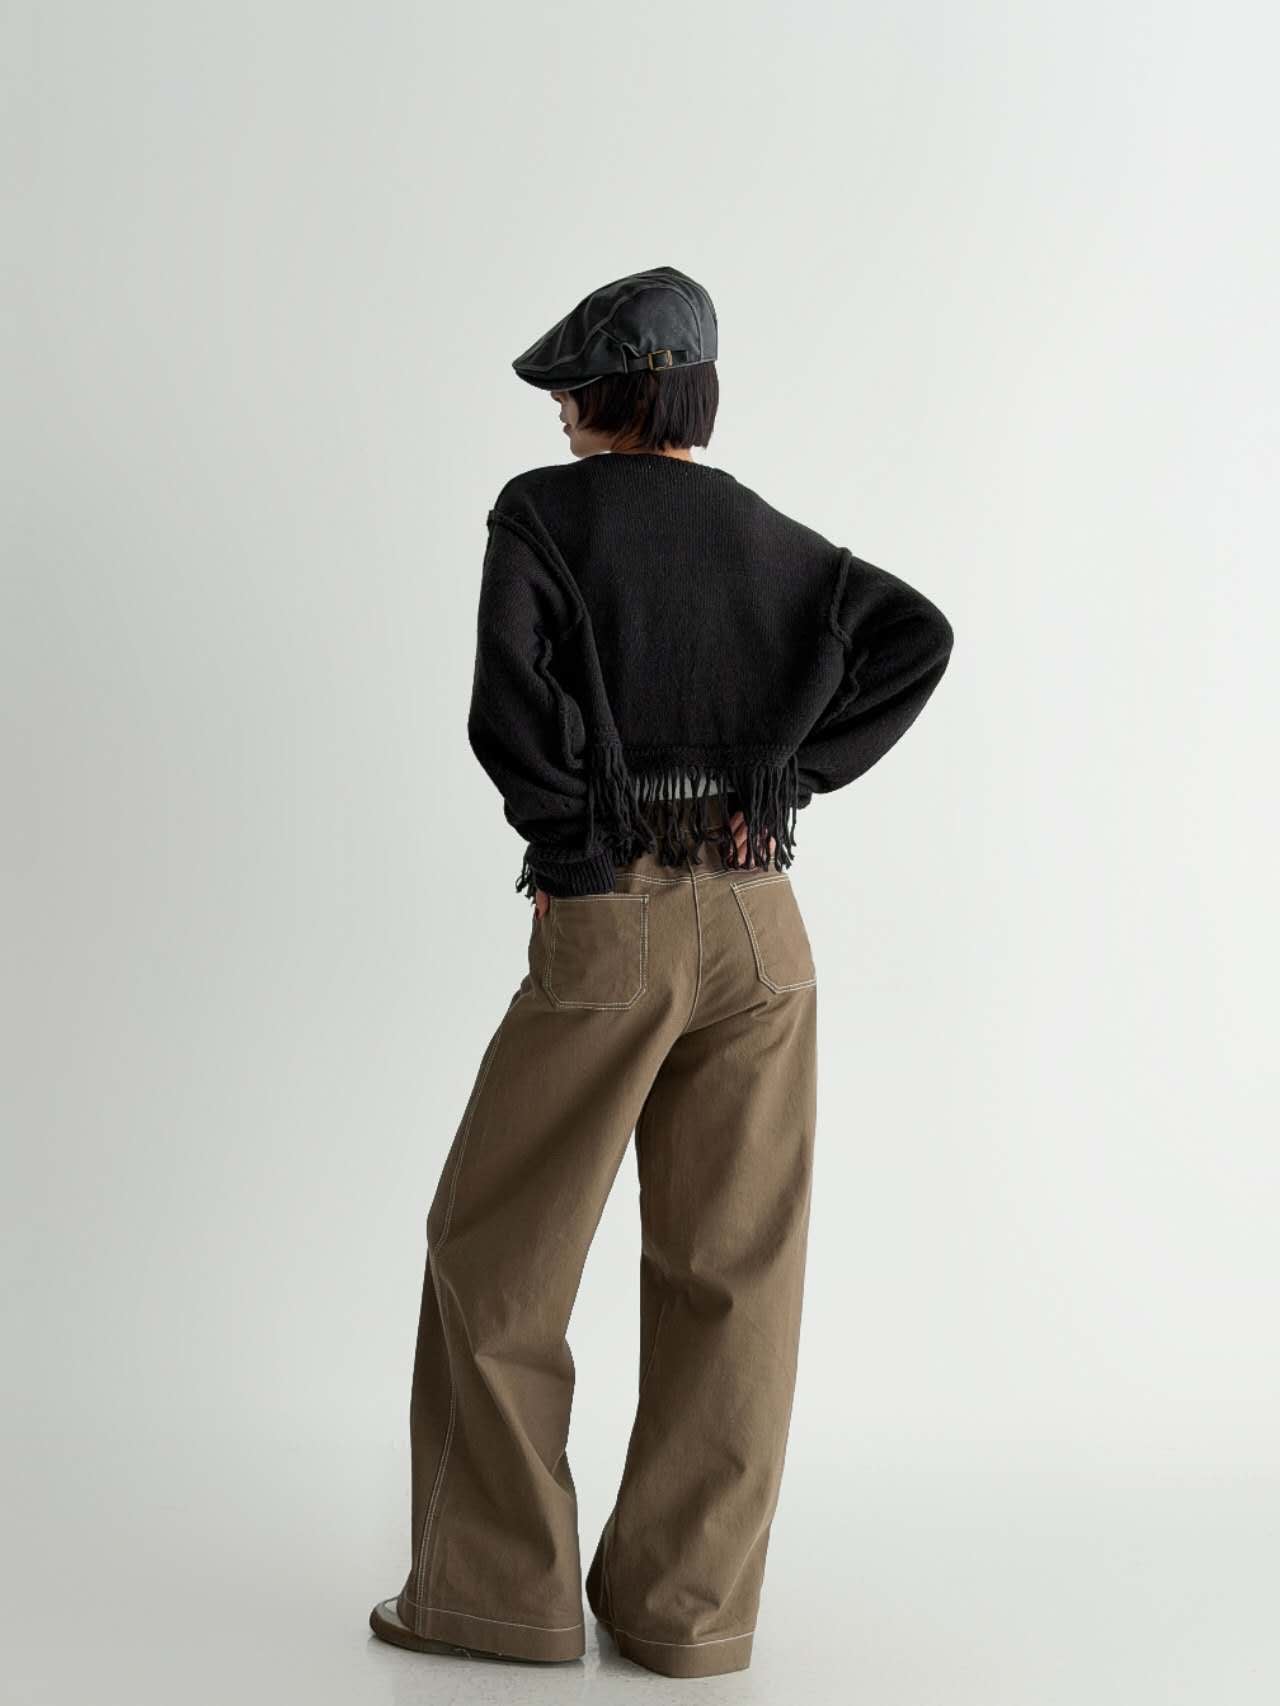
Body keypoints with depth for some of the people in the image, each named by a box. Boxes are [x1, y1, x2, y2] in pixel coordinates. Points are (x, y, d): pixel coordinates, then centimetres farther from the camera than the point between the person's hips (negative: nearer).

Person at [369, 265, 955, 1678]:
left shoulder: (544, 511, -1)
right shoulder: (773, 541, 12)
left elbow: (506, 705, -15)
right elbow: (919, 635, -1)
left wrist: (571, 838, -1)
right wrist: (790, 773, 0)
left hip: (606, 928, -4)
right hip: (760, 927, 5)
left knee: (496, 1259, 10)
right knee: (731, 1270, 9)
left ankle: (500, 1589, 15)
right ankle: (688, 1603, 15)